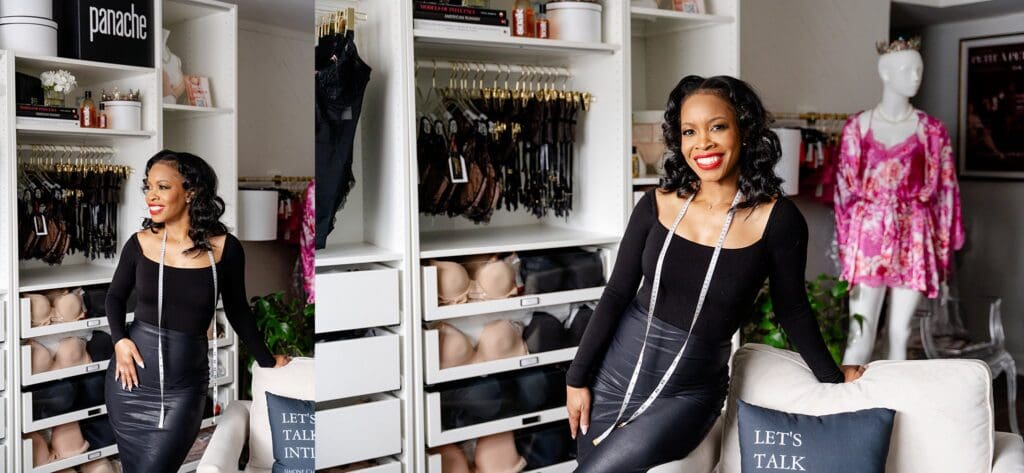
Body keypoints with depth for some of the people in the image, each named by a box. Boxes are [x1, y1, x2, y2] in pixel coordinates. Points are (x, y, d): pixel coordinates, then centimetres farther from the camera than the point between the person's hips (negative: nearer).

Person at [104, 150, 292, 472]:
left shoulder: (224, 248, -7)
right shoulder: (140, 243, -3)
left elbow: (237, 310, 7)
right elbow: (116, 295, 14)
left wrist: (268, 362, 14)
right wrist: (119, 340, -4)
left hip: (184, 388, -2)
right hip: (132, 378, 2)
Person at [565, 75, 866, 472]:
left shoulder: (776, 219, -13)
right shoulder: (657, 205, -6)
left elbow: (792, 310, 1)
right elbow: (616, 295, 0)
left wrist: (832, 378, 12)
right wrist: (578, 378, 2)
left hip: (687, 394, -3)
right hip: (617, 370, 3)